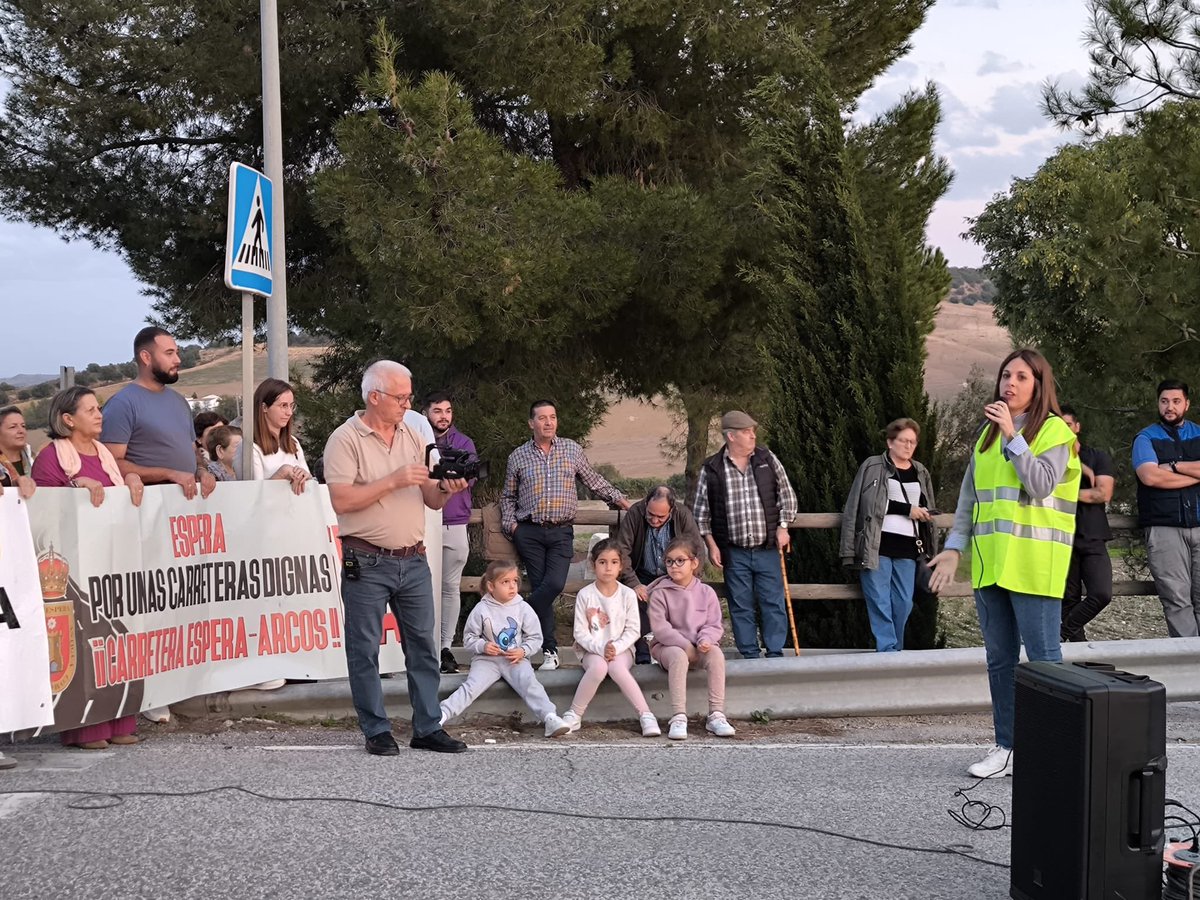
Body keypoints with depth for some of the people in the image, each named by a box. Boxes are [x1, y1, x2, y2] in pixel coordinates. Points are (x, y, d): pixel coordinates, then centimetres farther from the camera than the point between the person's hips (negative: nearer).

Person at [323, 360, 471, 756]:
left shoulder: (414, 436, 12)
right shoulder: (345, 439, -6)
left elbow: (431, 501, 12)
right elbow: (341, 501, -17)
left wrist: (446, 489, -10)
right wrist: (394, 481, -19)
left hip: (413, 560, 5)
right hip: (367, 563, -5)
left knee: (423, 645, 8)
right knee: (365, 650, 2)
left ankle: (428, 728, 16)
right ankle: (376, 731, 12)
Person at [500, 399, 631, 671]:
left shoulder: (572, 450, 8)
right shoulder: (518, 456, 7)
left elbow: (593, 480, 18)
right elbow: (508, 497, 16)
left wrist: (617, 498, 12)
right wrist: (509, 523, 2)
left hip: (562, 532, 0)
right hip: (529, 532, 0)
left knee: (555, 584, -18)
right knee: (541, 585, -3)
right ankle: (549, 650, 1)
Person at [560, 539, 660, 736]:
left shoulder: (627, 594, -1)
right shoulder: (585, 595, -3)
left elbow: (633, 630, -2)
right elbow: (580, 633, -5)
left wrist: (616, 647, -18)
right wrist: (601, 648, -20)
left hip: (621, 649, 0)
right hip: (592, 650, 0)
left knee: (617, 668, -34)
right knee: (598, 667, -35)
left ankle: (646, 715, -30)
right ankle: (574, 714, -22)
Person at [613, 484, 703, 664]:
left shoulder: (683, 516, -13)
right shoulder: (634, 513, -15)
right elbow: (621, 551, -13)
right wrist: (634, 584, -21)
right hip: (643, 577, 0)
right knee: (637, 601, -28)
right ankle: (643, 659, -19)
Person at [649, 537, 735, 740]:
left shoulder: (706, 592, 6)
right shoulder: (660, 593, -2)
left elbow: (714, 624, 3)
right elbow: (660, 628, -11)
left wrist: (705, 640, -19)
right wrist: (686, 645, -19)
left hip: (699, 647, 2)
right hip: (668, 645, -2)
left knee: (716, 653, -30)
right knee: (678, 656, -37)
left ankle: (716, 715, -31)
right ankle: (678, 718, -41)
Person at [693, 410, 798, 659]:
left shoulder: (768, 460, 3)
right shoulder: (711, 469, -2)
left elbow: (787, 495, 11)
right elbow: (700, 510, 4)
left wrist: (782, 527, 1)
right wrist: (711, 545, -1)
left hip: (767, 548, 1)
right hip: (734, 552, -1)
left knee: (773, 603, 2)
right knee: (740, 606, 5)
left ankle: (775, 653, 10)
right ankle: (749, 655, 14)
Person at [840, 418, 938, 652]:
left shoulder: (922, 473, 18)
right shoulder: (873, 467, 2)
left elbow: (927, 511, 29)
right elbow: (872, 504, -9)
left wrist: (923, 514, 9)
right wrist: (907, 510, -12)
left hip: (907, 548, 4)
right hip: (877, 546, -4)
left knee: (903, 603, 2)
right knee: (880, 602, -7)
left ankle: (895, 650, 14)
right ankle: (887, 650, -6)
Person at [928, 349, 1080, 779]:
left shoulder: (1054, 431, -3)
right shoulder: (988, 433, 16)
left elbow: (1041, 485, -16)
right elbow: (969, 496, 17)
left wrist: (1012, 436, -17)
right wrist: (954, 548, 10)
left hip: (1033, 565, -6)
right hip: (989, 563, 7)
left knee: (1044, 659, -4)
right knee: (999, 659, 10)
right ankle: (1006, 747, 18)